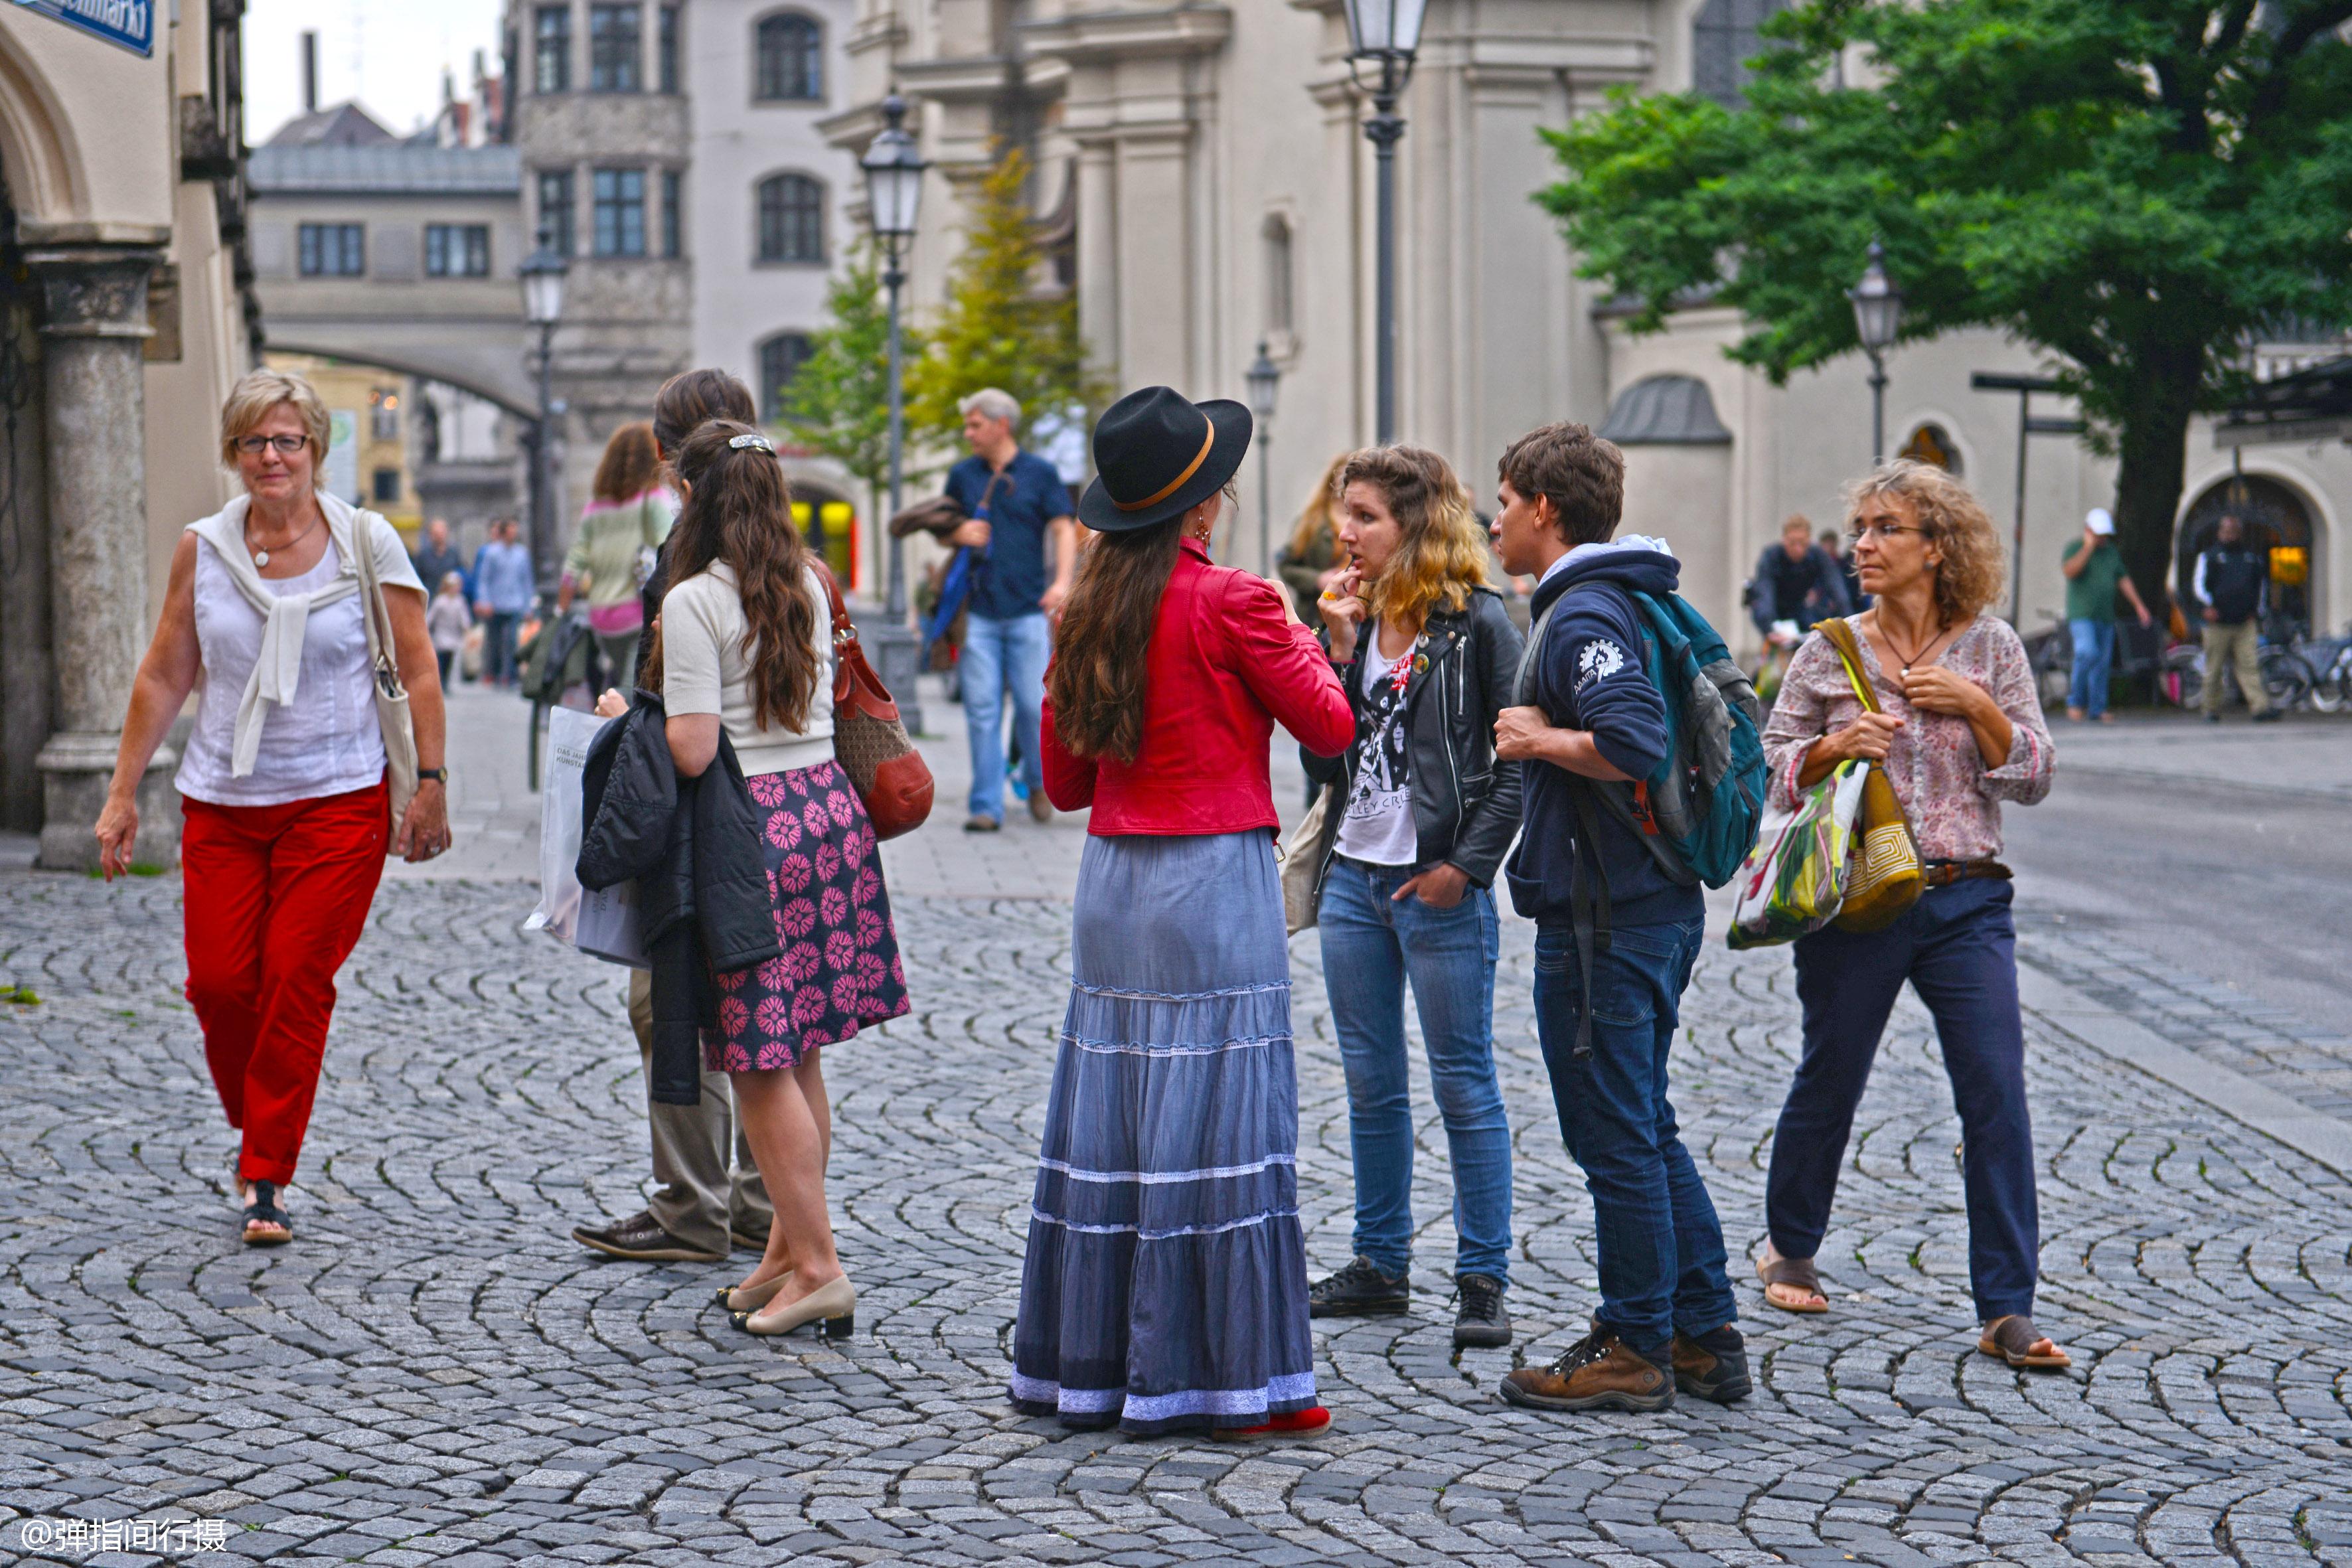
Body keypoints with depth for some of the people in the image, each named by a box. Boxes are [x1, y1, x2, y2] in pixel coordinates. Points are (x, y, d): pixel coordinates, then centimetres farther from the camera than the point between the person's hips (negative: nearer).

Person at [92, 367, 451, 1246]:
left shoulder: (367, 544, -2)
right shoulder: (203, 550, 4)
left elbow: (417, 673, 2)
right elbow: (164, 677, 11)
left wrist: (430, 786, -3)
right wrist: (123, 793, 10)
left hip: (339, 801, -2)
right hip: (221, 802, 3)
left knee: (297, 982, -7)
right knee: (218, 982, -3)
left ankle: (266, 1178, 2)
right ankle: (256, 1126, 25)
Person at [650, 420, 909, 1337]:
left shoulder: (695, 601, -13)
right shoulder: (809, 585, 10)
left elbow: (692, 750, -16)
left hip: (750, 828, -7)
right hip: (828, 807, 7)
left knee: (762, 1064, 0)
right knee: (799, 1057, 14)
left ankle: (817, 1266, 2)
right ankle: (787, 1248, 21)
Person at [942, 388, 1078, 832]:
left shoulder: (1041, 474, 5)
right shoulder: (962, 475, 13)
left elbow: (1064, 529, -1)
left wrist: (1062, 581, -17)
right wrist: (958, 534, -4)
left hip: (1028, 611, -2)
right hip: (979, 614, 2)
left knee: (1033, 705, -4)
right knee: (982, 711, -3)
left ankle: (1038, 781, 22)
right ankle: (987, 807, 1)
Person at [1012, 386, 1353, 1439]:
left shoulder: (1088, 611, 7)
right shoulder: (1229, 603, -12)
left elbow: (1064, 780, 13)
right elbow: (1331, 727, -2)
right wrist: (1292, 632, 13)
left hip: (1112, 880, 7)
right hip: (1212, 879, -6)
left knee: (1107, 1108, 11)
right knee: (1217, 1116, -2)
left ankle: (1087, 1360, 18)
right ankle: (1219, 1375, 1)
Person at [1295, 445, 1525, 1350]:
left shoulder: (1477, 622, -8)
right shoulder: (1354, 620, 10)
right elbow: (1320, 759, 4)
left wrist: (1467, 863, -14)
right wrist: (1339, 648, -6)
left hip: (1440, 887, -6)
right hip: (1353, 877, 6)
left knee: (1464, 1085, 0)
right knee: (1370, 1085, 13)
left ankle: (1483, 1280, 8)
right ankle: (1380, 1267, 23)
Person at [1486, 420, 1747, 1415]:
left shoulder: (1583, 616, -16)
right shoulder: (1643, 601, 15)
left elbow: (1633, 745, -31)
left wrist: (1537, 738, -14)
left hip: (1602, 917, -10)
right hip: (1659, 903, 10)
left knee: (1614, 1137, -1)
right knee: (1647, 1128, 17)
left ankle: (1635, 1350, 7)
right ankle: (1704, 1336, 22)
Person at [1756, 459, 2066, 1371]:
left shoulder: (1991, 648, 4)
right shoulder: (1830, 651, 3)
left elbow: (2031, 781, 3)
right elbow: (1773, 770, 6)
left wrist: (1978, 708, -11)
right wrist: (1837, 745, -12)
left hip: (1967, 902, 0)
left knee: (1998, 1095, -8)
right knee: (1829, 1082, 9)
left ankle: (2007, 1311, -3)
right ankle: (1789, 1249, 34)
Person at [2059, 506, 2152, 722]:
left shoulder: (2112, 552, 18)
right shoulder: (2074, 548, 0)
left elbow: (2123, 579, 21)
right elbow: (2070, 570, -18)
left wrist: (2139, 605, 15)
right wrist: (2089, 546, -15)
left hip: (2106, 616, 6)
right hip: (2082, 614, -6)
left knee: (2103, 663, 5)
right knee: (2088, 652, -24)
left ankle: (2097, 708, 10)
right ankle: (2075, 701, -11)